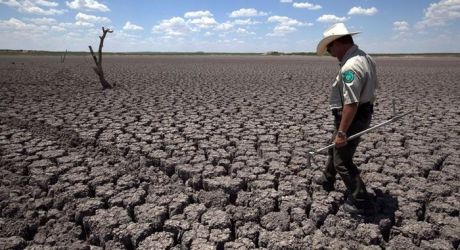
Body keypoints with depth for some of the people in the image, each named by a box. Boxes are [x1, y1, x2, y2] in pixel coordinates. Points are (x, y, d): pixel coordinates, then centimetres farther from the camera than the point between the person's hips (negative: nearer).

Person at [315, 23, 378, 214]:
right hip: (364, 114, 11)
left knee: (343, 161, 2)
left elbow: (351, 104, -31)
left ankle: (361, 203, 14)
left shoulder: (350, 67, -28)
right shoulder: (365, 57, 5)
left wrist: (342, 132, -26)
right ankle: (327, 180, 48)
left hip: (352, 118, -11)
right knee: (335, 148, 27)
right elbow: (372, 87, 15)